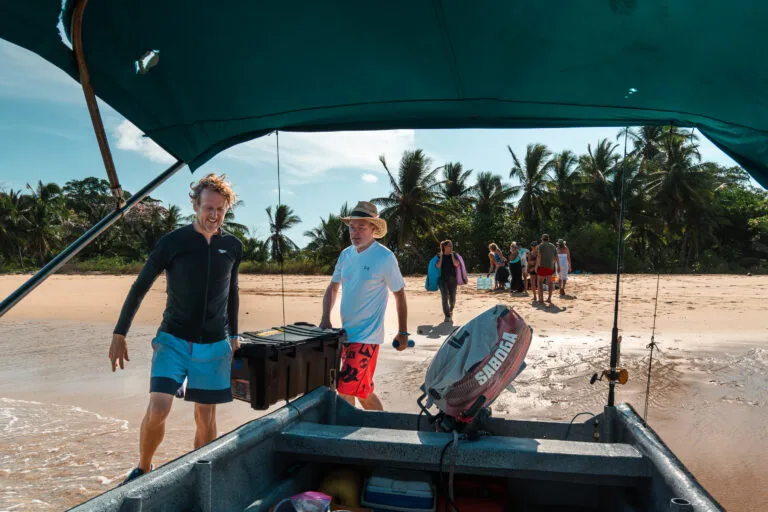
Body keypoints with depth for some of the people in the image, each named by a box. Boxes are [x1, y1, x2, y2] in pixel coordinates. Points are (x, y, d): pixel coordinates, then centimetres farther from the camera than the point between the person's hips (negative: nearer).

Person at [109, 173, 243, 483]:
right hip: (173, 340, -2)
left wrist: (233, 335, 18)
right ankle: (143, 469, 13)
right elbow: (139, 288, -1)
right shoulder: (172, 242, -6)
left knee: (205, 419, 7)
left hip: (214, 345, 2)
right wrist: (119, 335, -3)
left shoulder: (233, 247, 4)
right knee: (157, 409, -14)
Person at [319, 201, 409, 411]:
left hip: (367, 336, -7)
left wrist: (403, 333, -2)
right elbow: (333, 288, 15)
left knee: (346, 388, -11)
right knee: (362, 389, 18)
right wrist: (325, 319, 1)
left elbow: (399, 294, -4)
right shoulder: (346, 255, 6)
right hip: (346, 333, 7)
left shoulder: (385, 258, -11)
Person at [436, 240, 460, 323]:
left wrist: (452, 255, -10)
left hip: (452, 279, 2)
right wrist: (441, 256, -11)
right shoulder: (440, 256, 2)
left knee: (452, 297, 9)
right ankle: (447, 316, -7)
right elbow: (438, 266, -13)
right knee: (445, 297, -13)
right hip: (443, 279, -2)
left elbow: (456, 264, -13)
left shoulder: (454, 255, 4)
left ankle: (451, 309, 41)